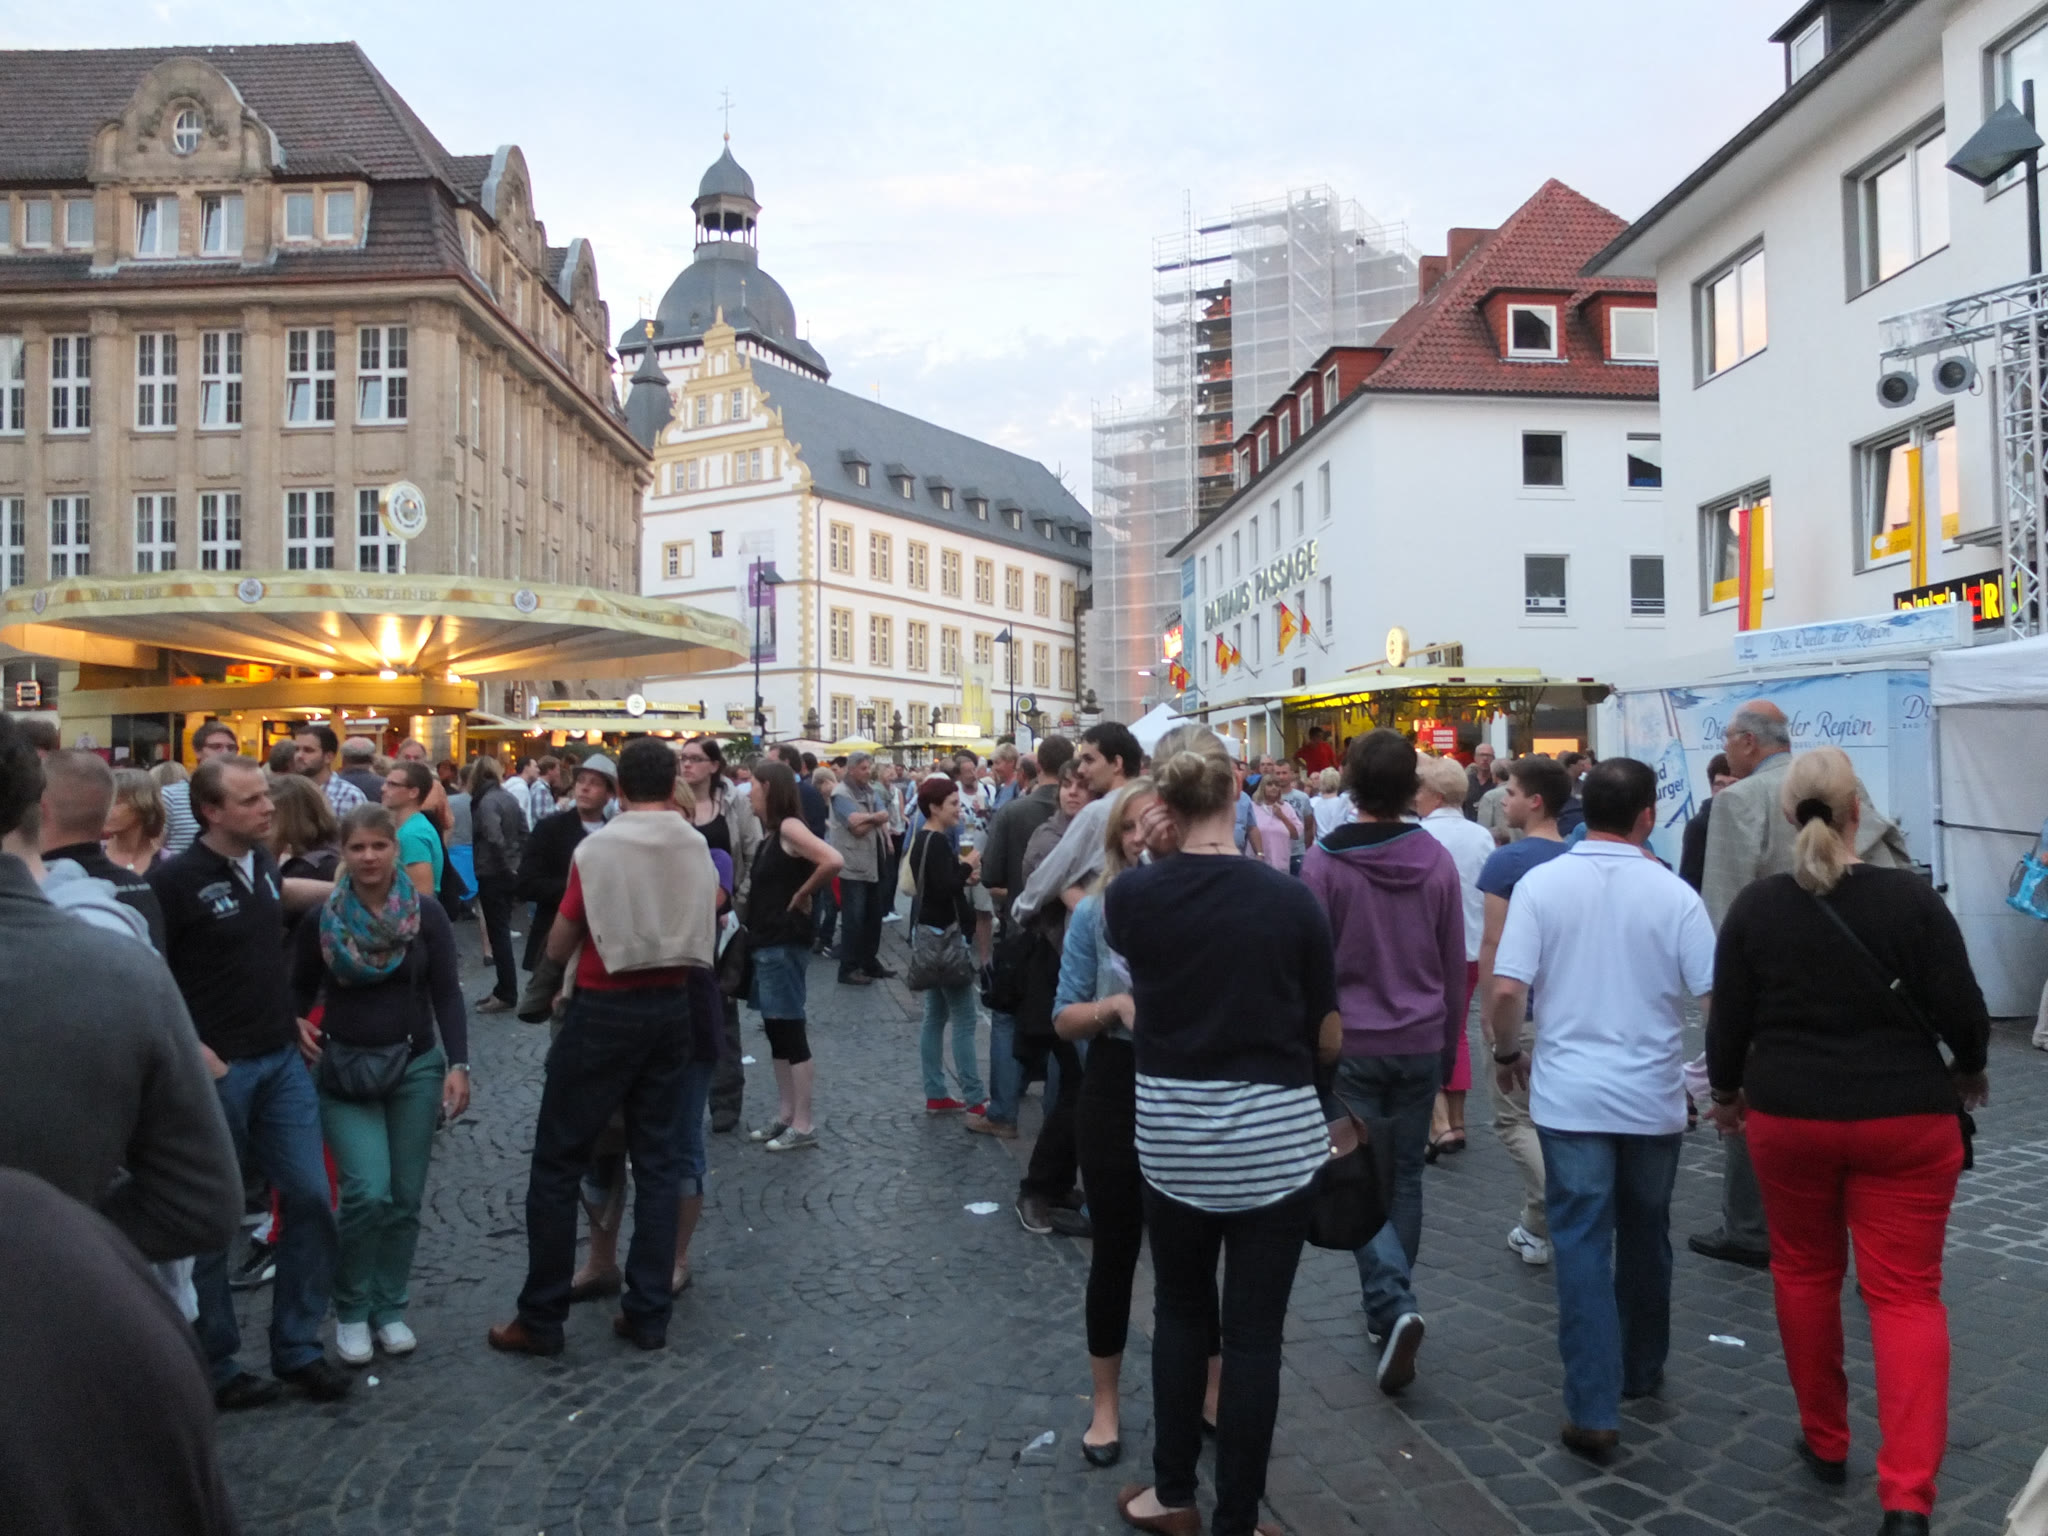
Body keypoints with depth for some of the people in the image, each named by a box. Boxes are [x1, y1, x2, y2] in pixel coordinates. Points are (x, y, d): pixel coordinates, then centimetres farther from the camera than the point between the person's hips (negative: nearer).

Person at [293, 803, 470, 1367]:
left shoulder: (426, 914, -4)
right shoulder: (320, 919, -4)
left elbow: (447, 993, -2)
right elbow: (300, 991, 10)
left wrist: (458, 1064, -10)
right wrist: (298, 1026, -11)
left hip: (416, 1067, 1)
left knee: (404, 1198, 5)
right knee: (367, 1192, -12)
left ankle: (390, 1309, 23)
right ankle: (350, 1311, 10)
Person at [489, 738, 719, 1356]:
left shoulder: (597, 848, -11)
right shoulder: (697, 848, 1)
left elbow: (557, 948, -4)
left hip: (606, 1011, -4)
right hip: (671, 1008, 5)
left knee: (557, 1164, 6)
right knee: (659, 1162, 11)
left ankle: (542, 1320, 11)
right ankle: (648, 1312, 14)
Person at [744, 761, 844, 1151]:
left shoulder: (789, 827, -15)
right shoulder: (771, 832, 12)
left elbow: (832, 861, -30)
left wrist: (801, 895, -16)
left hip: (784, 942, -9)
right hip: (766, 940, 9)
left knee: (790, 1031, -4)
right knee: (776, 1031, 14)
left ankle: (803, 1125, 3)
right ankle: (784, 1116, 23)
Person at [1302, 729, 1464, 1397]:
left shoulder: (1324, 861, -11)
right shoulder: (1437, 860, 0)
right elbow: (1455, 966, 7)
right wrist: (1449, 1044, 18)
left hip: (1350, 1044, -4)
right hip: (1420, 1043, 4)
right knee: (1405, 1176, 14)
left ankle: (1396, 1305, -14)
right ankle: (1389, 1311, 24)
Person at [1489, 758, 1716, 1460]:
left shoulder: (1541, 884, -8)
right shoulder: (1672, 893, -6)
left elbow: (1508, 989, -13)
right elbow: (1716, 995, -7)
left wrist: (1509, 1053, 5)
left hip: (1570, 1094, -1)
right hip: (1653, 1097, 2)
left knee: (1582, 1244, 2)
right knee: (1645, 1238, 20)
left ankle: (1593, 1410, 0)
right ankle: (1641, 1370, 37)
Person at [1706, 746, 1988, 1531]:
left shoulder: (1755, 905, -4)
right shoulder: (1910, 896, -9)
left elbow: (1728, 1019, -1)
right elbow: (1961, 1010, -7)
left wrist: (1726, 1091, 16)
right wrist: (1967, 1071, 13)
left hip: (1788, 1116, 1)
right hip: (1905, 1119, -1)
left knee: (1805, 1273, 18)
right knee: (1906, 1294, 2)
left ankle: (1824, 1442, 29)